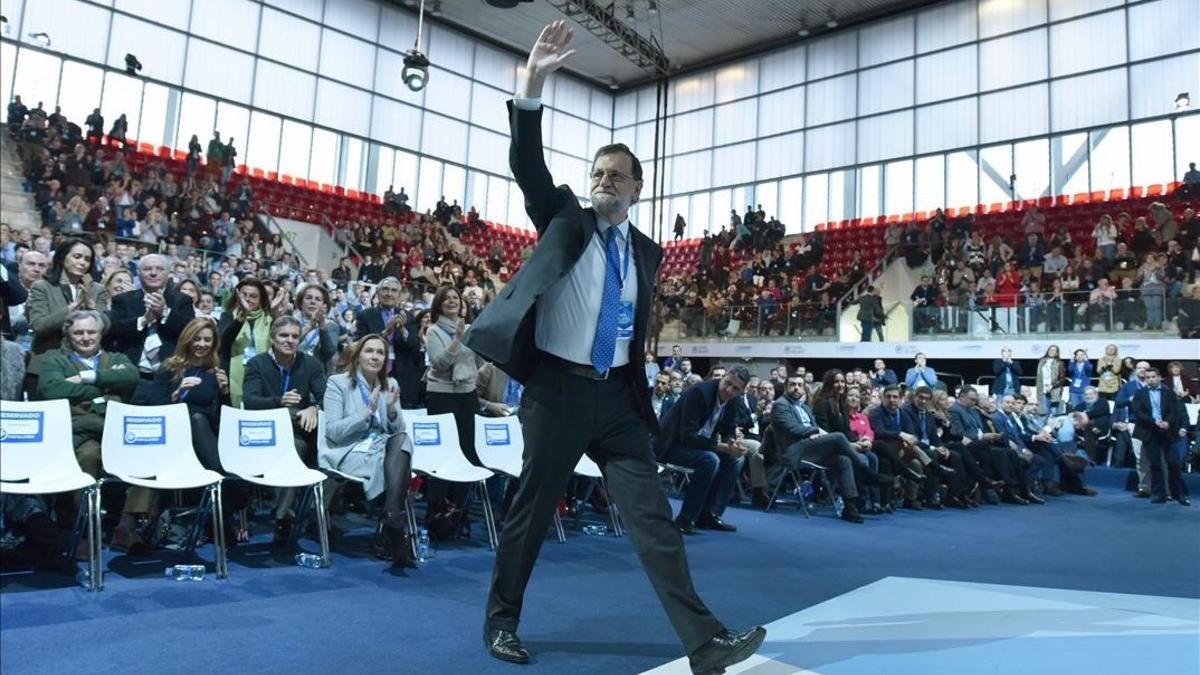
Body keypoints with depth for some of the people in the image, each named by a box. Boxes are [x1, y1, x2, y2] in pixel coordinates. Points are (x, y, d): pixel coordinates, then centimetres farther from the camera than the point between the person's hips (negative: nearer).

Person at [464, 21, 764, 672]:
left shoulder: (646, 250, 12)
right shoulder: (564, 220, 2)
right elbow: (527, 165, -13)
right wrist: (532, 85, -25)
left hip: (616, 398, 3)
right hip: (557, 391, -3)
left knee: (653, 516, 0)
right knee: (530, 512, 8)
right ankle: (500, 621, 28)